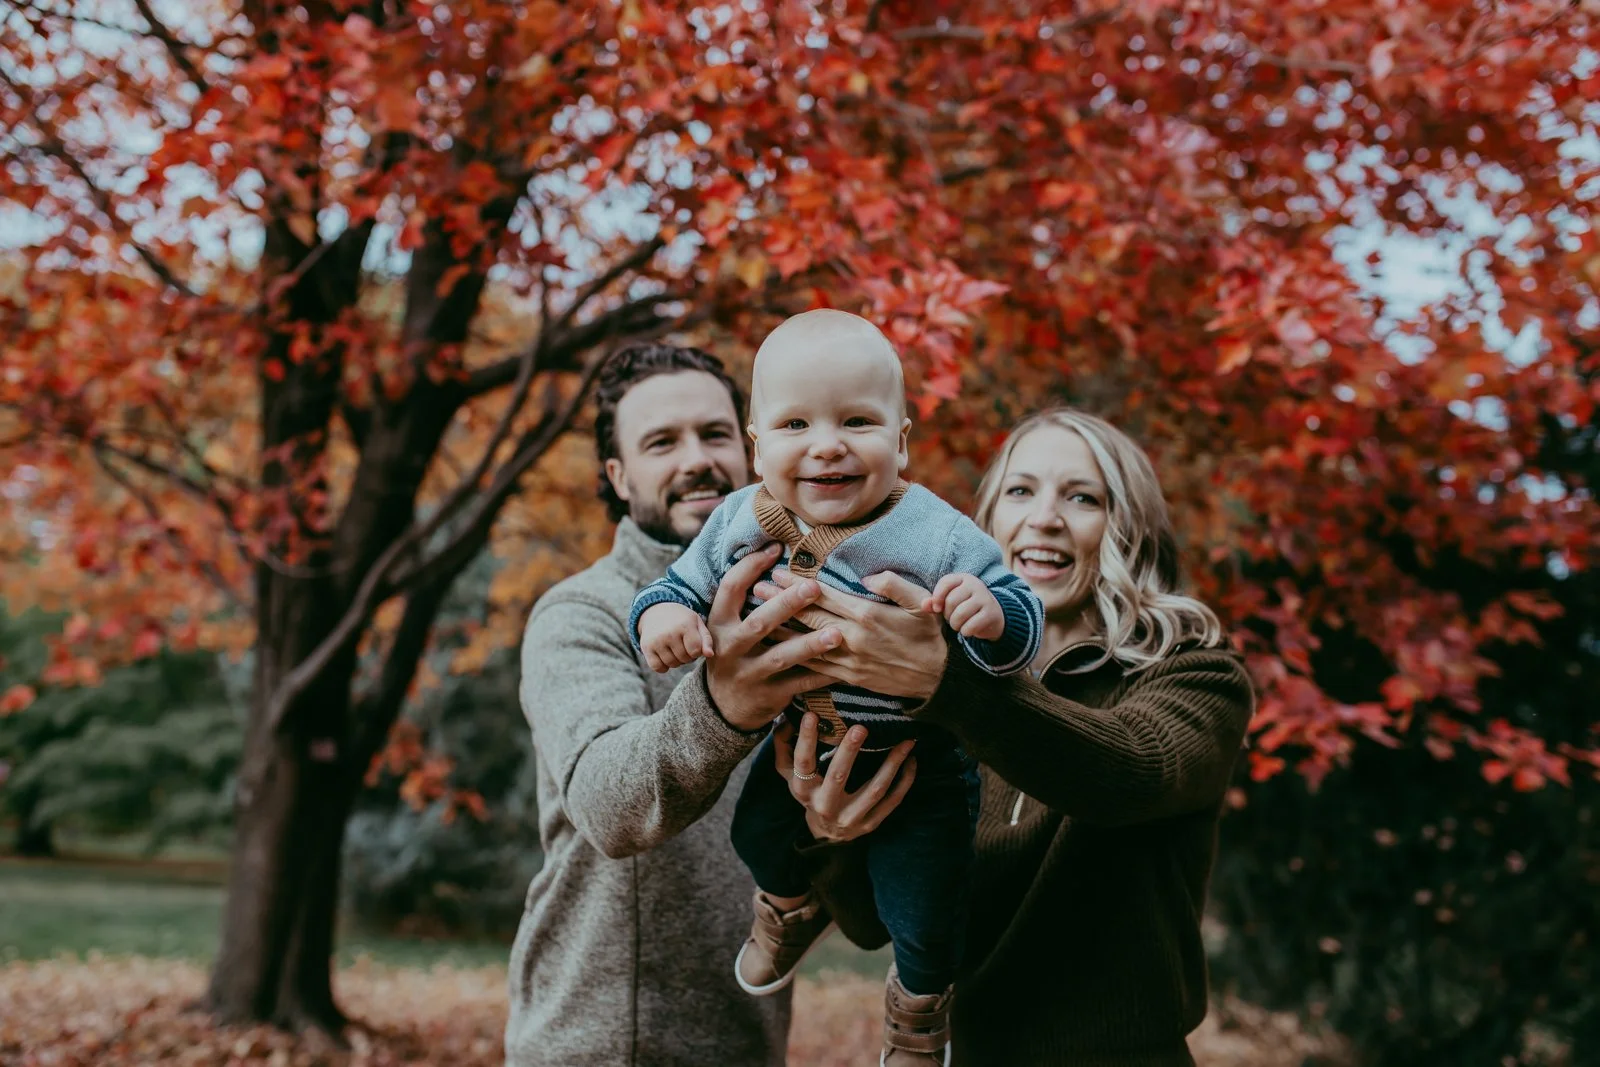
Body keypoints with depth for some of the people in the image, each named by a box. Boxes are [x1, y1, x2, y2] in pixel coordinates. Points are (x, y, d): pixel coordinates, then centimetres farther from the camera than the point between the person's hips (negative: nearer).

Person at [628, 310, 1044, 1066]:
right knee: (758, 833, 22)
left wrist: (991, 614, -49)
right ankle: (793, 908, 61)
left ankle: (919, 1006, 45)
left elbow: (1021, 626, -25)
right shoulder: (740, 525, -16)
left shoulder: (938, 540, -29)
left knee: (923, 926, 7)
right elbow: (685, 584, -3)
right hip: (800, 748, 4)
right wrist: (660, 613, -27)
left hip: (917, 767, -3)